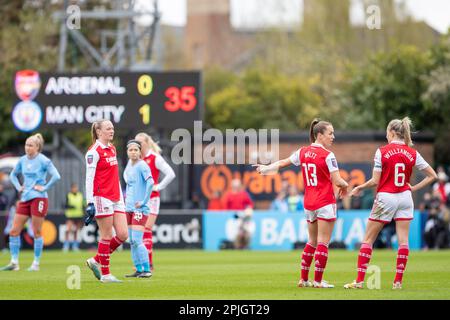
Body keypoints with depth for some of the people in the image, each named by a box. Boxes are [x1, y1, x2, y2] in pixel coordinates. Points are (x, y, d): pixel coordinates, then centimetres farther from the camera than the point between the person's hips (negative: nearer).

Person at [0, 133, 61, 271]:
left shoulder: (43, 160, -8)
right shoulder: (23, 160, 10)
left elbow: (56, 176, -16)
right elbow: (13, 175, 26)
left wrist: (44, 187, -15)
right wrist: (18, 187, 12)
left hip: (39, 198, -7)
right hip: (25, 198, 7)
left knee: (37, 232, -1)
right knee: (14, 231, 1)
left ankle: (36, 263, 7)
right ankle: (14, 262, 6)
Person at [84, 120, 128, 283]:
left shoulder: (112, 148, 15)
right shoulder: (94, 151, -9)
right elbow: (89, 178, -13)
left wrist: (121, 195, 20)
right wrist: (90, 202, -18)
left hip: (116, 198, 8)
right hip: (102, 198, -8)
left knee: (123, 234, 1)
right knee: (106, 237, -3)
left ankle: (96, 261, 16)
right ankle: (105, 274, 5)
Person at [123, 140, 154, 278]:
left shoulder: (141, 165, -13)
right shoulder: (129, 164, 13)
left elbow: (150, 182, -25)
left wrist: (144, 201, -22)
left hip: (140, 209, -9)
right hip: (129, 208, 9)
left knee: (137, 240, -13)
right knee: (132, 241, 8)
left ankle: (147, 270, -8)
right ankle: (138, 270, 13)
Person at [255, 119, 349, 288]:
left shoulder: (303, 152, 5)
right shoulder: (327, 155, -13)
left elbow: (283, 162, 16)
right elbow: (337, 181, -17)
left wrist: (265, 168, 32)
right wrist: (345, 185, 6)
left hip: (309, 203, 7)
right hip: (325, 203, -6)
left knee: (312, 241, 18)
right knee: (323, 242, -1)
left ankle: (303, 279, 18)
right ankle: (318, 280, -3)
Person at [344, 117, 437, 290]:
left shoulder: (382, 152, -9)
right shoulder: (412, 153, 2)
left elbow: (375, 181, -10)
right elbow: (432, 175, 3)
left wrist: (359, 188, 6)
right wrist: (414, 188, 10)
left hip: (385, 198, -3)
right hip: (405, 198, 3)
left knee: (368, 239, 5)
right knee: (403, 240, 4)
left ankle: (359, 280, 2)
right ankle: (398, 281, 1)